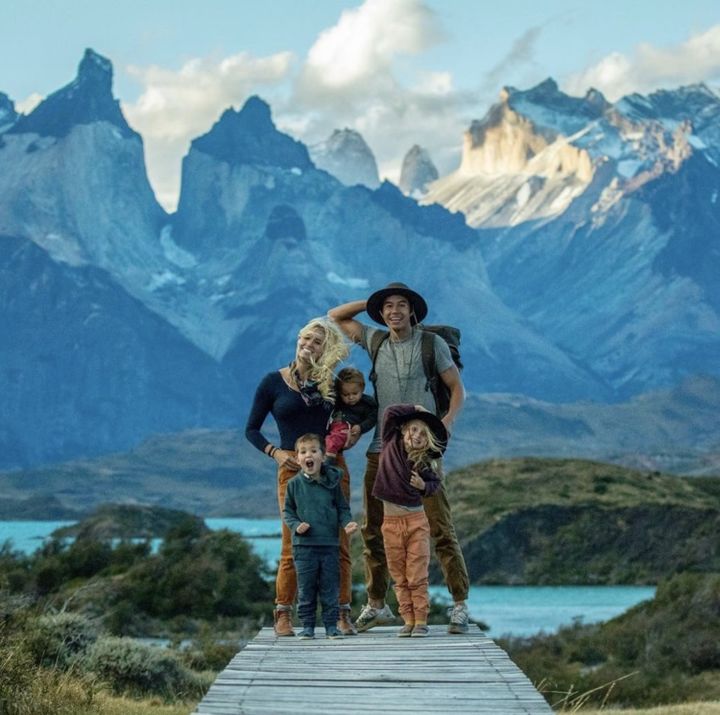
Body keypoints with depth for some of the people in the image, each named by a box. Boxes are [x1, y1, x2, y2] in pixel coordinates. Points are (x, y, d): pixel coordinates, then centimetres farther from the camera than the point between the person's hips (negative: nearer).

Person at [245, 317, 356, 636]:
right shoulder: (273, 382, 4)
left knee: (338, 544, -1)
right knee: (294, 547, -5)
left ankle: (342, 613, 4)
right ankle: (283, 614, 6)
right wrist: (275, 452, -10)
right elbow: (251, 429, 6)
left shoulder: (329, 383, 10)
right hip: (293, 469, -2)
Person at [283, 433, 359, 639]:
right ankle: (307, 626, 11)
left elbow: (342, 508, 9)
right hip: (304, 545, 0)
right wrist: (296, 525, -11)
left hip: (329, 544, 1)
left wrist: (347, 523, -10)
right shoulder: (294, 484, 1)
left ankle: (331, 625, 12)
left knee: (330, 588, 5)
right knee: (306, 589, 3)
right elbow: (287, 511, 7)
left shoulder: (332, 482, 2)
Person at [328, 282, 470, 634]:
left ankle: (460, 605, -5)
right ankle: (376, 605, 16)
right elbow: (335, 316, 22)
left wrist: (448, 419, -14)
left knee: (441, 528, -8)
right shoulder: (375, 340, 12)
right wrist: (371, 301, 12)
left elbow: (457, 388, 4)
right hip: (382, 448, 4)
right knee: (372, 529, 6)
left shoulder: (432, 343, 2)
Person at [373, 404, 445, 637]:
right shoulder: (391, 443, 0)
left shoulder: (423, 463, -2)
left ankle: (421, 620, 2)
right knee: (399, 577, 5)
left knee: (417, 576, -2)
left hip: (416, 520, -2)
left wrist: (424, 486, -10)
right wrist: (416, 409, -2)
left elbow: (435, 483, 10)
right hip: (391, 521, 2)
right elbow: (390, 413, -7)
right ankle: (408, 620, 9)